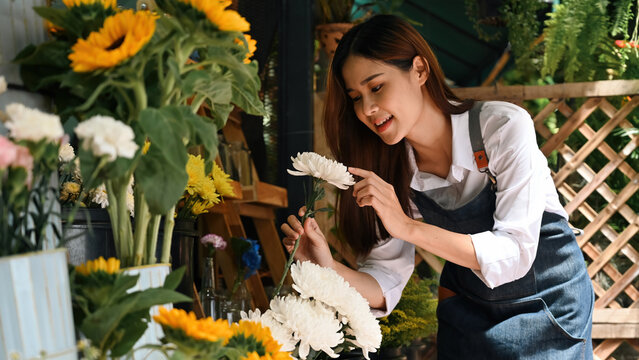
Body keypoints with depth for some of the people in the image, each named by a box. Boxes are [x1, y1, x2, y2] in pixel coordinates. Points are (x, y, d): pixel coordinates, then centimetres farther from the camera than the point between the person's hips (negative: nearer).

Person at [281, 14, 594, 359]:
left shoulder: (504, 127, -25)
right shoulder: (392, 172, -13)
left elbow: (515, 254, -29)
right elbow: (385, 285, -12)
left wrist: (408, 227, -38)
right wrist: (329, 268, -31)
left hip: (549, 303, -2)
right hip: (466, 314, 3)